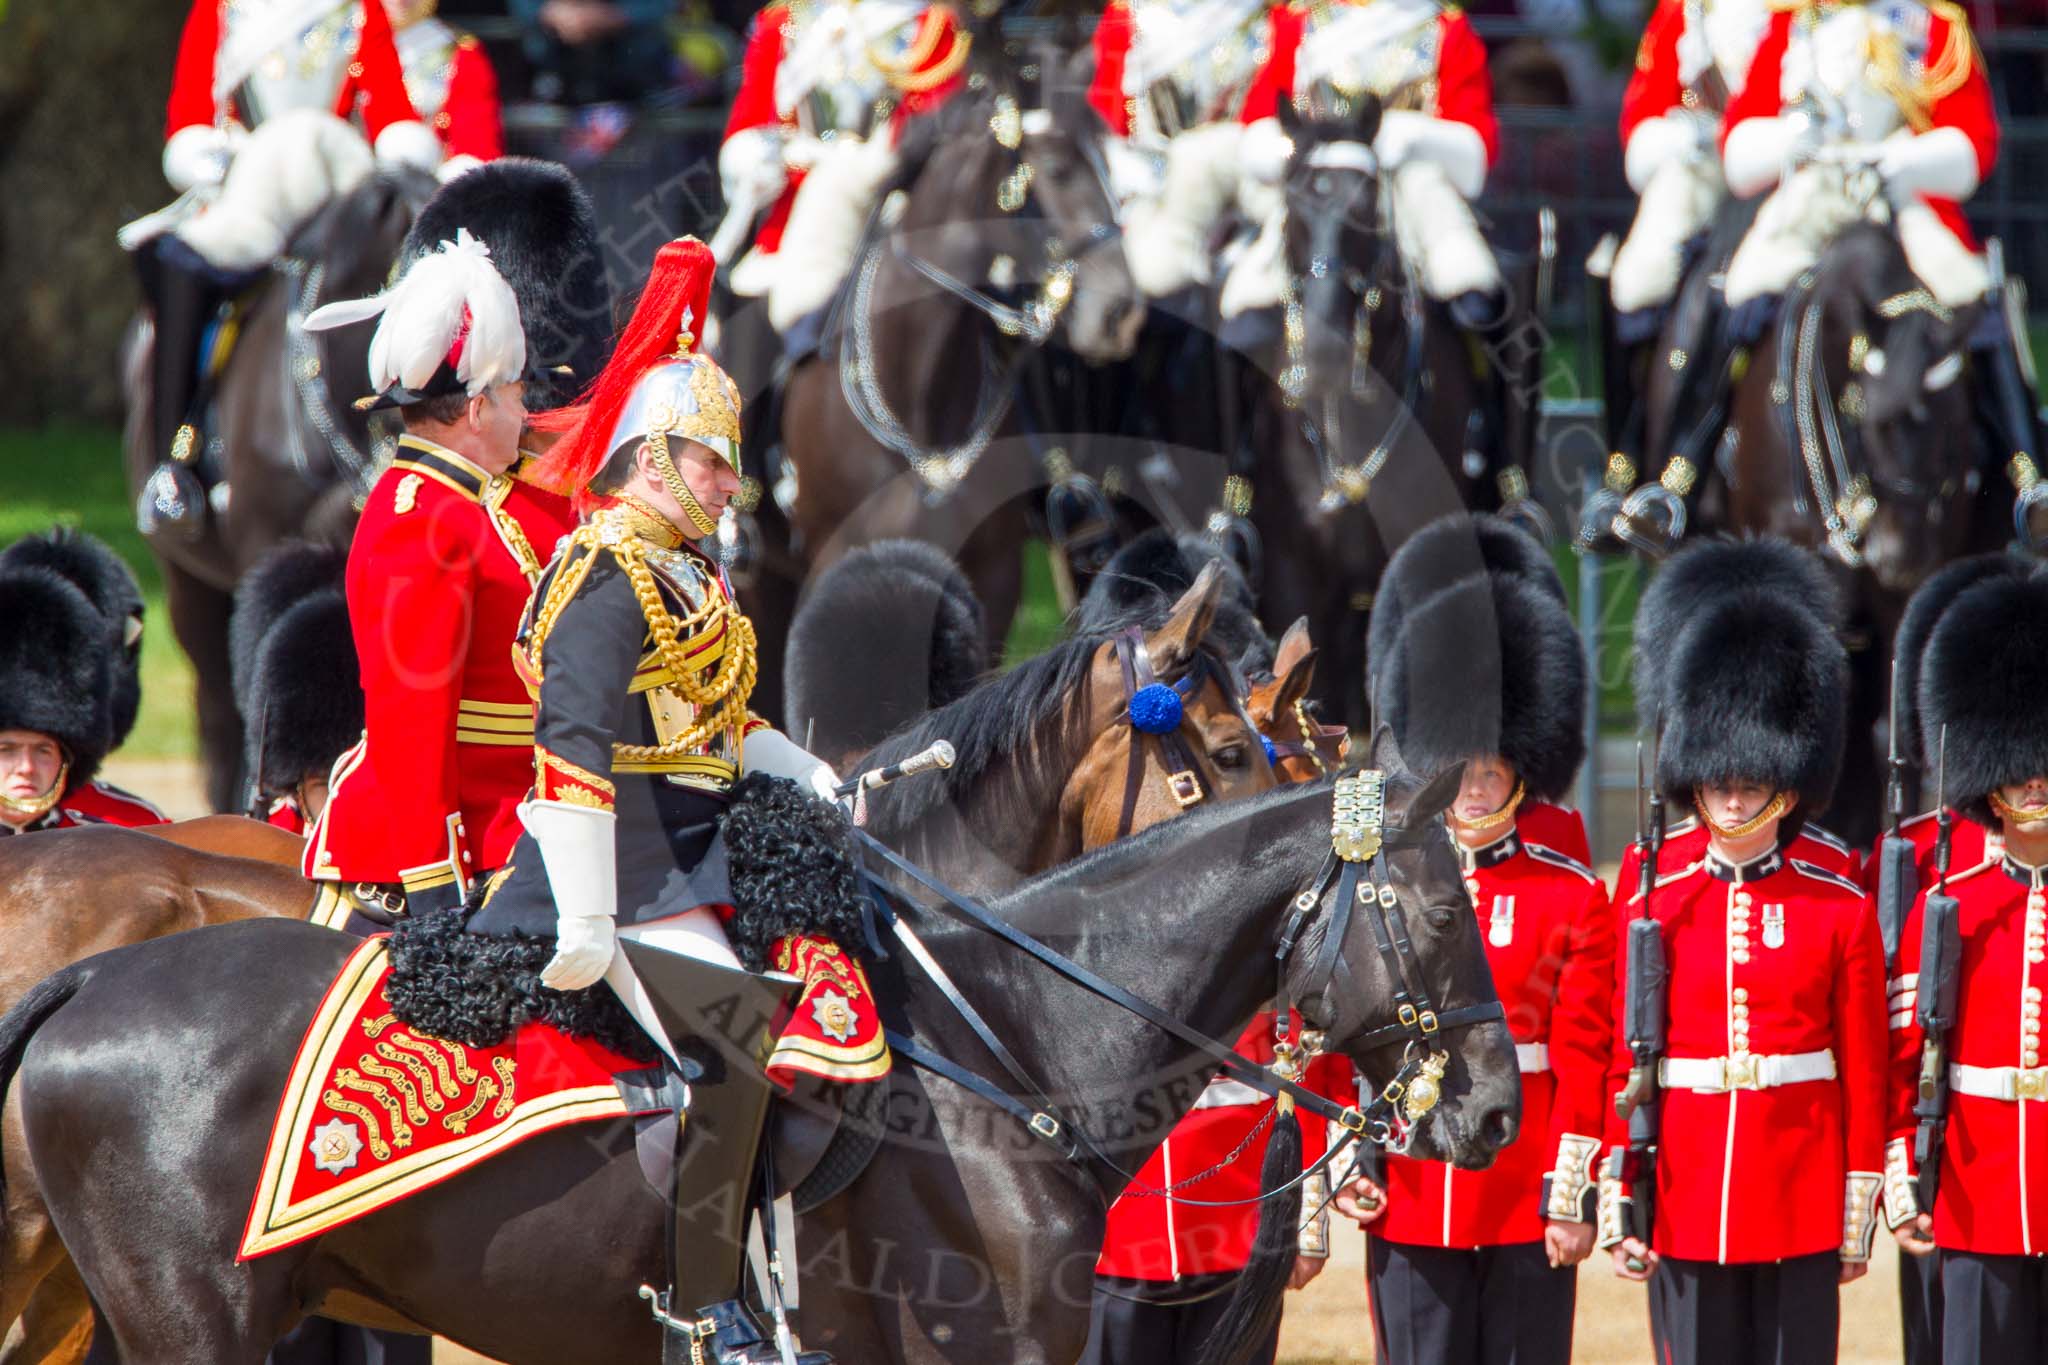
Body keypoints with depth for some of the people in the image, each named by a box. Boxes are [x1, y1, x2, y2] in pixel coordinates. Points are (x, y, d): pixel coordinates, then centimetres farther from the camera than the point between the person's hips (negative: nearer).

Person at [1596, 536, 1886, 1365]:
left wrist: (1859, 1218, 1)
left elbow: (1866, 1076, 3)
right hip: (1686, 1215, 1)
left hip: (1801, 1217, -1)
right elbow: (1622, 1071, 6)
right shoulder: (1654, 910, 5)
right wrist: (1618, 1204, 1)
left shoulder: (1840, 912, 3)